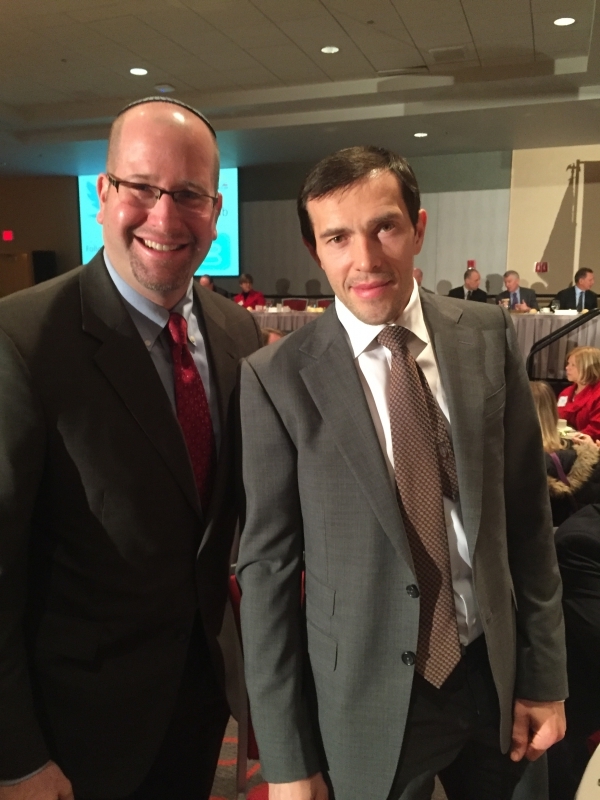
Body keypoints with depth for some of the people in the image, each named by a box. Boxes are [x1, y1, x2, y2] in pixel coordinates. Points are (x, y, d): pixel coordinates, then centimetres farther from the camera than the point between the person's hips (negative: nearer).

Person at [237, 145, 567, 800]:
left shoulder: (488, 336, -6)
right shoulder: (278, 377, -15)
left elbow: (528, 514, 0)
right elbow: (266, 566, -11)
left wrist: (543, 674, 4)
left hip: (495, 673, 4)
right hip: (366, 698, -3)